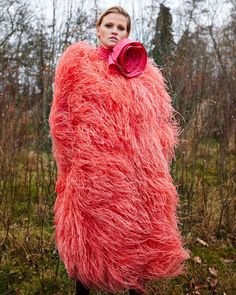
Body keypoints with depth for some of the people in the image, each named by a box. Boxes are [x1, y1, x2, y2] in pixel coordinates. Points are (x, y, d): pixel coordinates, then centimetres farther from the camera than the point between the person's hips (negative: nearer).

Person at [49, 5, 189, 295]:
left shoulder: (144, 70, 15)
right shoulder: (78, 60, 7)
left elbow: (161, 118, 14)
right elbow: (62, 113, 3)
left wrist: (156, 162, 6)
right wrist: (75, 160, -2)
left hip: (140, 172, 3)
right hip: (93, 171, -2)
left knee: (140, 233, 11)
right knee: (92, 233, 7)